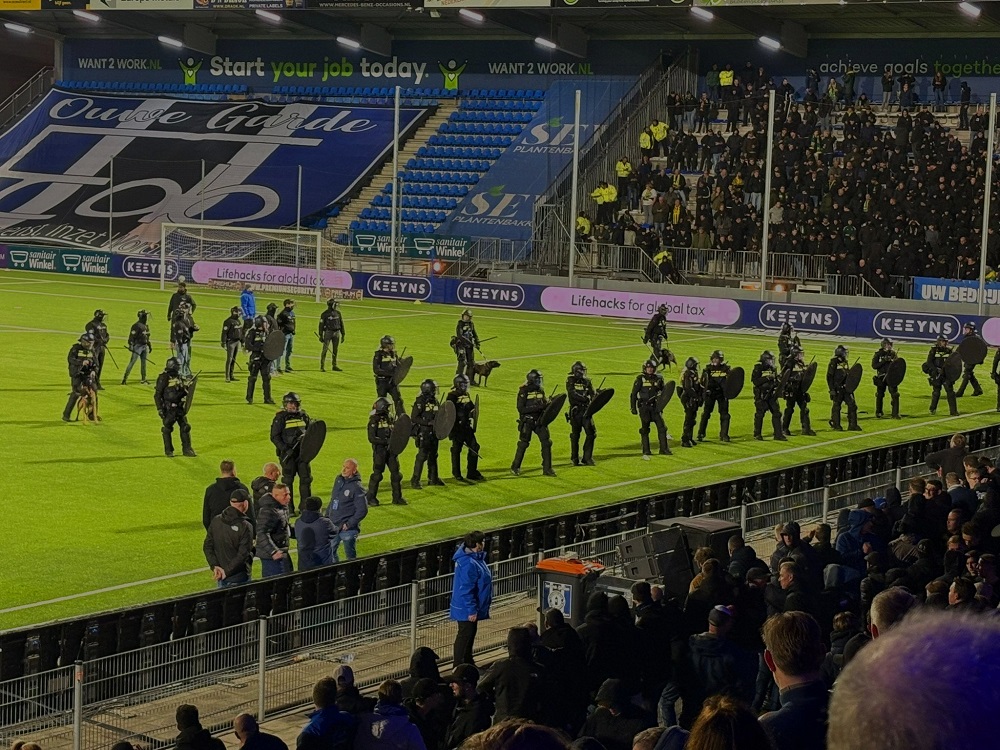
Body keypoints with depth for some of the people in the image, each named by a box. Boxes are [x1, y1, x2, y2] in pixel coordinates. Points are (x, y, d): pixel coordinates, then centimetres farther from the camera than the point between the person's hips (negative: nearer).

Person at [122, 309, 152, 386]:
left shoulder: (145, 326, 15)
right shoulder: (136, 326, -12)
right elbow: (132, 336, -17)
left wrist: (150, 345, 23)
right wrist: (130, 345, -23)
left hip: (144, 346, 8)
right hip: (138, 345, -8)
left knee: (143, 363, 12)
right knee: (132, 362, -10)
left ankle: (143, 379, 21)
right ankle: (124, 379, -9)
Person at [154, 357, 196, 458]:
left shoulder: (179, 378, 10)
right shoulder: (163, 378, -11)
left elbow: (184, 392, 21)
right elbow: (157, 394, -11)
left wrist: (188, 387, -1)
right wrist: (160, 409, -14)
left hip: (180, 407, 6)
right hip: (168, 409, -6)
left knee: (185, 427, 5)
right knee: (167, 429, 2)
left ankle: (187, 449, 14)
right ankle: (168, 450, 13)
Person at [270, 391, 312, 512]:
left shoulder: (303, 416, 8)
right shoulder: (280, 418, -6)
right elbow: (274, 437, -9)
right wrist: (285, 449, -18)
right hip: (287, 453, -5)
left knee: (306, 478, 5)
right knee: (287, 480, 1)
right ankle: (288, 508, 9)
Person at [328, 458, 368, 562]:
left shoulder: (357, 487, -16)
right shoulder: (338, 480, 5)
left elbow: (362, 510, -17)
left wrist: (348, 524, -17)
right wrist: (327, 516, 11)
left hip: (348, 529, -7)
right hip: (333, 527, 7)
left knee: (350, 555, 4)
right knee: (329, 552, 15)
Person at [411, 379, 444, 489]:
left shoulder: (435, 401, 10)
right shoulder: (420, 401, -12)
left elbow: (439, 416, 23)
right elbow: (413, 418, -17)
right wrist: (428, 422, -21)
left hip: (433, 432, 7)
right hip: (423, 433, -7)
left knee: (433, 455, 15)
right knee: (422, 455, -9)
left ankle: (433, 479, 26)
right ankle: (415, 480, -3)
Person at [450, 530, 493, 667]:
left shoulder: (475, 558, 5)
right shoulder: (469, 564, -28)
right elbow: (466, 589, -27)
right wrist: (471, 610, -24)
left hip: (470, 608, 10)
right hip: (467, 609, -10)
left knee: (470, 634, 20)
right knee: (465, 635, 0)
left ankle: (468, 663, 33)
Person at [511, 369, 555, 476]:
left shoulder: (540, 390, 6)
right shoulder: (523, 391, -11)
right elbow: (521, 409, -17)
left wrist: (547, 404, -7)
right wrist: (537, 407, -24)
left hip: (539, 420, 5)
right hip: (527, 422, -5)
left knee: (546, 443, -2)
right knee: (523, 444, 2)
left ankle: (547, 469, 6)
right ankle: (515, 468, 18)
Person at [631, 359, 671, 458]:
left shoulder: (658, 378, 6)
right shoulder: (640, 378, -4)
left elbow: (663, 390, 19)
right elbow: (634, 393, -3)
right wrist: (633, 407, -6)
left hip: (655, 406, 3)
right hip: (643, 406, -3)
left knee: (661, 427, -2)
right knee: (644, 429, 0)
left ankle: (663, 449, 6)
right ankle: (646, 451, 7)